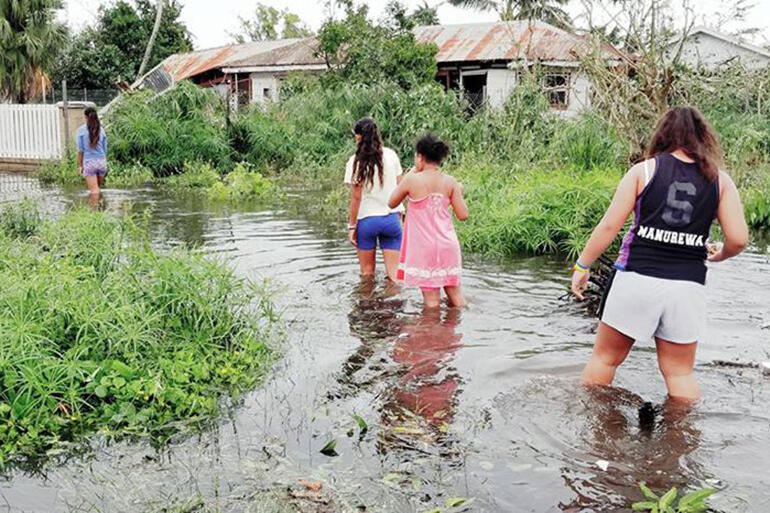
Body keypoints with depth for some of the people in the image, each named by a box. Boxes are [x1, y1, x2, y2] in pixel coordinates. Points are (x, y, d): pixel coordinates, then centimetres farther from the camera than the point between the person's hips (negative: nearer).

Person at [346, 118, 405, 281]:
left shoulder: (356, 162, -8)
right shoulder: (391, 155, 1)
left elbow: (356, 197, -8)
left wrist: (352, 226, -1)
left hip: (366, 220, -2)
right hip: (391, 218, 2)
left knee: (367, 272, 13)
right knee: (393, 272, 4)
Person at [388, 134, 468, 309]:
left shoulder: (412, 180, -9)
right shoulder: (450, 182, -2)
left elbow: (392, 203, 7)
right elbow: (463, 215, -1)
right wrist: (459, 192, 16)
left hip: (424, 247, -3)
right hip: (447, 244, 3)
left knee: (431, 299, 2)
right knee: (456, 294, 16)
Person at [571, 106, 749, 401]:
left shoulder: (644, 170, 0)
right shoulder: (720, 181, 5)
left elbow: (610, 225, -5)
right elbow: (738, 239, -1)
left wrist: (582, 266, 4)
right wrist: (719, 256, 20)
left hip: (636, 280, -1)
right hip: (689, 286, 2)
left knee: (605, 357, 14)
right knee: (680, 372, 14)